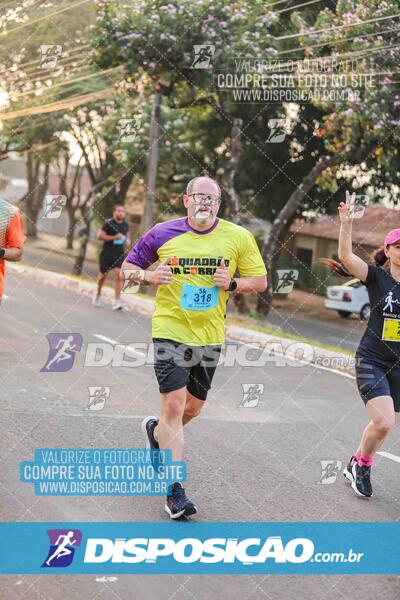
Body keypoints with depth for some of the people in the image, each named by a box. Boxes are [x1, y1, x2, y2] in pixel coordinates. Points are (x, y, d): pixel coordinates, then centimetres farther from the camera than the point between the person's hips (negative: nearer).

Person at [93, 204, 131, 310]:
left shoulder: (125, 224, 6)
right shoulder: (109, 223, -11)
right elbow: (99, 236, -16)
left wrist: (127, 240, 4)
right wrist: (114, 237, -22)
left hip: (120, 254, 3)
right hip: (107, 254, -3)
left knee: (119, 275, -13)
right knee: (103, 275, 12)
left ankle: (117, 301, -14)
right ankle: (98, 295, 38)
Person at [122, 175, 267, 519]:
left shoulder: (238, 237, -2)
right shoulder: (162, 233, -3)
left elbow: (261, 281, 4)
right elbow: (128, 267, 7)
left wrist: (232, 283, -16)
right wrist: (148, 276, -14)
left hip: (210, 335, 3)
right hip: (170, 330, -3)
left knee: (194, 407, 14)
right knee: (174, 405, -13)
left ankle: (156, 430, 48)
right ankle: (174, 490, -7)